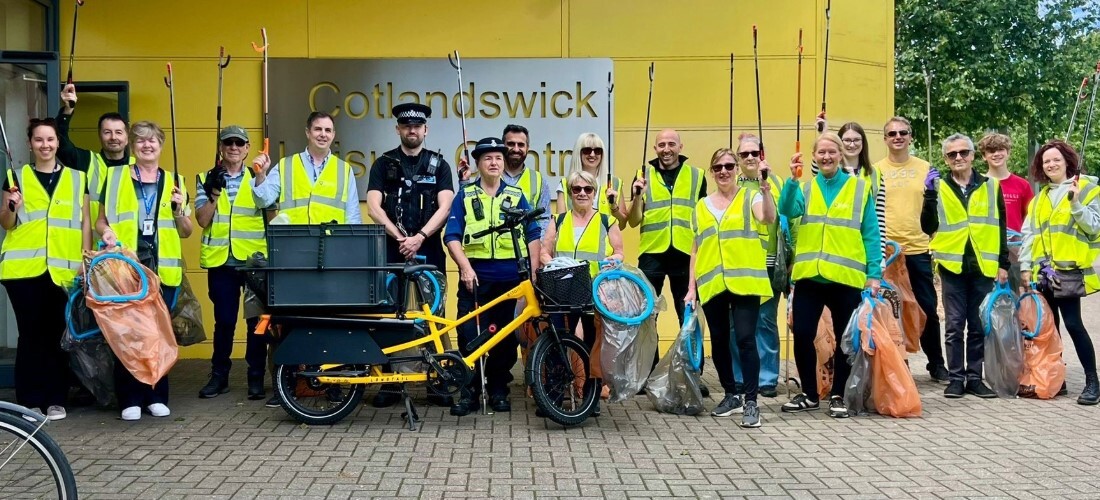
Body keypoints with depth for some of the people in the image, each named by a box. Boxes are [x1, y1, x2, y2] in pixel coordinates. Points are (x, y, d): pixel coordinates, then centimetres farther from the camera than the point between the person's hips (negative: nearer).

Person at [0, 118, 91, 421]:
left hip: (63, 269, 1)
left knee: (58, 333, 2)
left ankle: (56, 400, 9)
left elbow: (84, 223, 12)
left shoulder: (77, 178, 12)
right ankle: (30, 401, 7)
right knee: (30, 333, 0)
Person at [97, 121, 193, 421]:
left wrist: (179, 209, -4)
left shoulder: (174, 183, 13)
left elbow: (186, 232, 14)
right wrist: (106, 231, -10)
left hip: (162, 270, 1)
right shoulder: (115, 177, 10)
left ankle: (157, 397, 13)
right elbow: (101, 220, 12)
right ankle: (129, 399, 3)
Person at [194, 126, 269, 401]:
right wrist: (214, 192, -15)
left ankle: (256, 377, 12)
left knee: (257, 320, 2)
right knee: (223, 321, 7)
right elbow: (203, 220, -1)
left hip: (255, 260, 0)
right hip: (220, 261, 0)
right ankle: (219, 376, 18)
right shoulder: (206, 179, 8)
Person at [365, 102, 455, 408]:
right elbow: (373, 207, -2)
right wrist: (399, 237, -13)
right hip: (392, 248, 0)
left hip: (429, 249, 0)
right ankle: (390, 382, 8)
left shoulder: (438, 165, 9)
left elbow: (444, 208, -2)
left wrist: (419, 237, -15)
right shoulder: (384, 163, 8)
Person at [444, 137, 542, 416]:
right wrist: (465, 267, -13)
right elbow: (452, 236, 0)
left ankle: (498, 390, 19)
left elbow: (533, 235, 10)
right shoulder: (465, 196, 8)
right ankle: (469, 391, 6)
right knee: (469, 335, -4)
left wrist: (533, 270, 0)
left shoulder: (516, 197, 11)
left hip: (510, 278, 1)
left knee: (506, 337, 6)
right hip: (475, 276, -1)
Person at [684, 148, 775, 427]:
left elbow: (768, 218, -17)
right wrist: (691, 287, 10)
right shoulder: (702, 206, 15)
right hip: (712, 285, 4)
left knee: (745, 339, -10)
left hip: (745, 281, -4)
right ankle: (731, 395, 24)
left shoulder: (750, 197, 4)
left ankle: (751, 402, -6)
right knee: (719, 341, 9)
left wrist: (765, 188, -32)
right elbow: (696, 249, 15)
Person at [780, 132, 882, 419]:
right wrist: (792, 178, -24)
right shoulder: (805, 188, 10)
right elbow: (787, 210, -10)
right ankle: (809, 394, 16)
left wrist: (874, 273, -4)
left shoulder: (860, 188, 4)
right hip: (809, 275, 2)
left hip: (847, 277, -1)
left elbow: (870, 234, 2)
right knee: (802, 334, 0)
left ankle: (838, 396, 20)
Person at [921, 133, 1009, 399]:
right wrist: (930, 193, -12)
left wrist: (1003, 264, 4)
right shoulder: (939, 187, 4)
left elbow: (1000, 228, 8)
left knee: (979, 326, 7)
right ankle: (956, 378, 8)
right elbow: (928, 227, -4)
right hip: (952, 265, -1)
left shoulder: (991, 186, 7)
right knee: (954, 325, 1)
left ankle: (975, 377, 15)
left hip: (983, 266, 1)